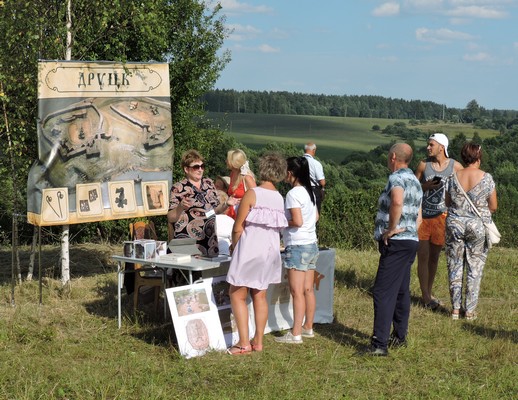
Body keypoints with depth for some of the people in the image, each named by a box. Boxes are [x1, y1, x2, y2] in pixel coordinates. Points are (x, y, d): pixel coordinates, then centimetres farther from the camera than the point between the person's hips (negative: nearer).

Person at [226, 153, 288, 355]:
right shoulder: (280, 199, 4)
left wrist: (234, 246, 9)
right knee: (260, 295, 13)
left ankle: (244, 343, -1)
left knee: (237, 295, 3)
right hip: (270, 250, 6)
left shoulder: (252, 194, -12)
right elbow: (279, 227, 9)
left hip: (250, 249, -6)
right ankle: (258, 341, 16)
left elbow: (238, 228, -10)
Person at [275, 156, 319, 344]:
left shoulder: (293, 194, -15)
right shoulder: (309, 192, 11)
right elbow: (316, 217, 21)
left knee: (297, 292, -6)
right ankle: (308, 327, 21)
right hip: (312, 245, 9)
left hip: (297, 246, -9)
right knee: (308, 290, 14)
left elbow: (297, 222, -20)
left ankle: (296, 333, -4)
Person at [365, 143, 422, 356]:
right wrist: (408, 230, 18)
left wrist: (391, 229, -24)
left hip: (396, 243, -10)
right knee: (401, 291, 17)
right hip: (411, 240, 10)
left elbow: (397, 201, -35)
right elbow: (418, 217, 24)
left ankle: (379, 344, -17)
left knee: (383, 292, -12)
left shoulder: (397, 178, -13)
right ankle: (399, 337, 25)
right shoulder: (415, 181, 19)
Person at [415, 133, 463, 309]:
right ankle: (425, 296, 5)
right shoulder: (423, 164, -1)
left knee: (434, 257, 13)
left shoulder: (455, 166, -3)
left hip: (441, 217, 1)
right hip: (422, 216, -1)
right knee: (423, 257, -1)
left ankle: (429, 293, 25)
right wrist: (426, 186, -14)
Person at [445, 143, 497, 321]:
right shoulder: (486, 178, -8)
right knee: (475, 268, 7)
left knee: (455, 266, 10)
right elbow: (493, 207, -2)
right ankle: (470, 310, 9)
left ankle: (455, 309, 11)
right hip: (478, 226, -2)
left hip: (455, 224, 2)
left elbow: (448, 203, 8)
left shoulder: (453, 178, -2)